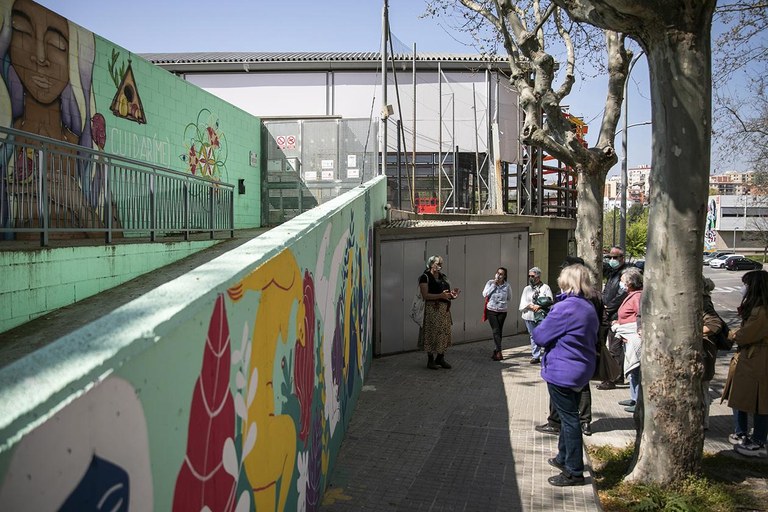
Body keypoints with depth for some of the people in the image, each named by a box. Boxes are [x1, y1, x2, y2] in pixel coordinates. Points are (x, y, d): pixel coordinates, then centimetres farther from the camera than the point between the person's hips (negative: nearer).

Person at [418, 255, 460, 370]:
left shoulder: (443, 277, 17)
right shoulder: (425, 277, -6)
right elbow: (425, 295, -15)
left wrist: (452, 294, 1)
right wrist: (440, 295, -25)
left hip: (445, 309, 7)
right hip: (432, 309, -7)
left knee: (444, 333, 7)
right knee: (432, 333, -4)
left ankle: (440, 358, 18)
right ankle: (430, 360, 5)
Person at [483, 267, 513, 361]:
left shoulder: (506, 286, 0)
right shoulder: (490, 282, -1)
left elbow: (509, 298, 12)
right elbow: (485, 294, -9)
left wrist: (502, 301, 0)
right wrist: (493, 285, -11)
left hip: (502, 311, 1)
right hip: (491, 310, -1)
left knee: (499, 332, 6)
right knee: (496, 331, -10)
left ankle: (496, 352, 15)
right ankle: (499, 352, -15)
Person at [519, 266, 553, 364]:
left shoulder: (545, 287, 4)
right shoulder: (527, 289, 15)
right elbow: (523, 303, 5)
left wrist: (540, 307, -18)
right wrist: (532, 306, -11)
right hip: (529, 317, 4)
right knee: (533, 336, 7)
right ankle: (535, 356, 14)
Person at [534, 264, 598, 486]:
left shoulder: (564, 308, -21)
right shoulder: (590, 308, 6)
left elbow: (540, 337, -17)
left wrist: (543, 324, 2)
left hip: (562, 371, -9)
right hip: (581, 371, 9)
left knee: (568, 418, -1)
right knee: (569, 416, 21)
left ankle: (574, 471, 6)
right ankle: (564, 458, 37)